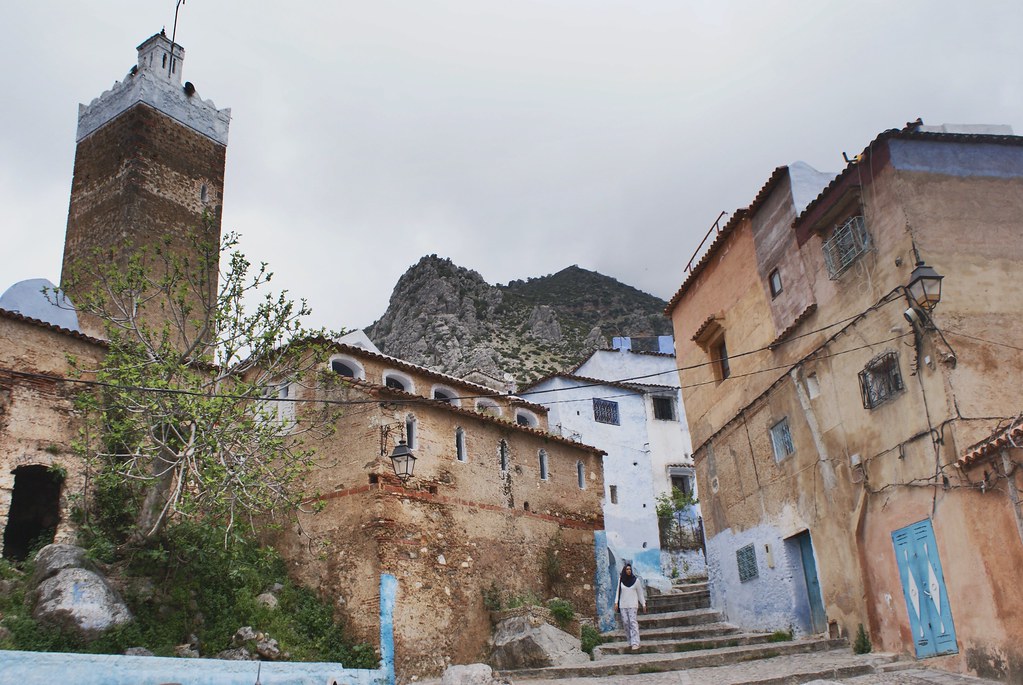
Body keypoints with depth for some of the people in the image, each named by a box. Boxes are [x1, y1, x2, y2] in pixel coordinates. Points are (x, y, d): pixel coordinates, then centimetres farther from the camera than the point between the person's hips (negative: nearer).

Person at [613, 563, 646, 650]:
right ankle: (630, 642, 8)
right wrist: (616, 602, 2)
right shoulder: (620, 580, 5)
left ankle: (635, 643, -18)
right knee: (626, 623, -1)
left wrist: (643, 604, 7)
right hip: (623, 605, 3)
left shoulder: (636, 580, 0)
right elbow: (618, 591, 10)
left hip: (633, 604, -3)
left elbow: (640, 593, 6)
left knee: (633, 622, -13)